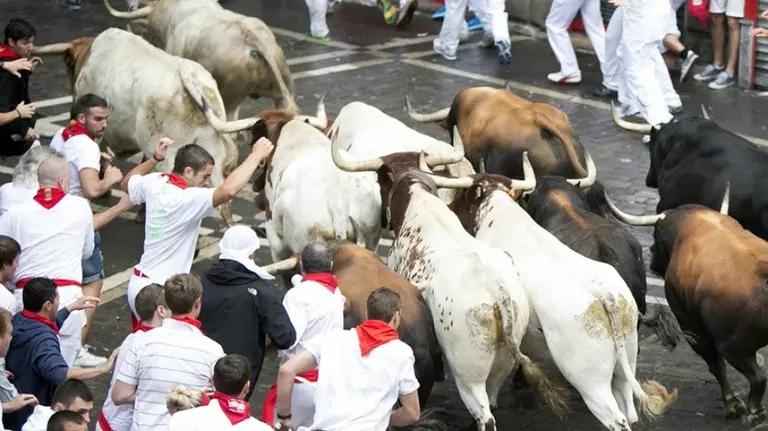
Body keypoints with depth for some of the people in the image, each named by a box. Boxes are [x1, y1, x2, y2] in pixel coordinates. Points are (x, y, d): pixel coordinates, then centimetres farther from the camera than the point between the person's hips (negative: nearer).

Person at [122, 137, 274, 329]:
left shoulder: (154, 184, 0)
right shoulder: (187, 200, -24)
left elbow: (126, 183, 23)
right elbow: (228, 190, -39)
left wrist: (155, 158, 19)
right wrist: (256, 155, -30)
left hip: (138, 284, 9)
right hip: (159, 292, -9)